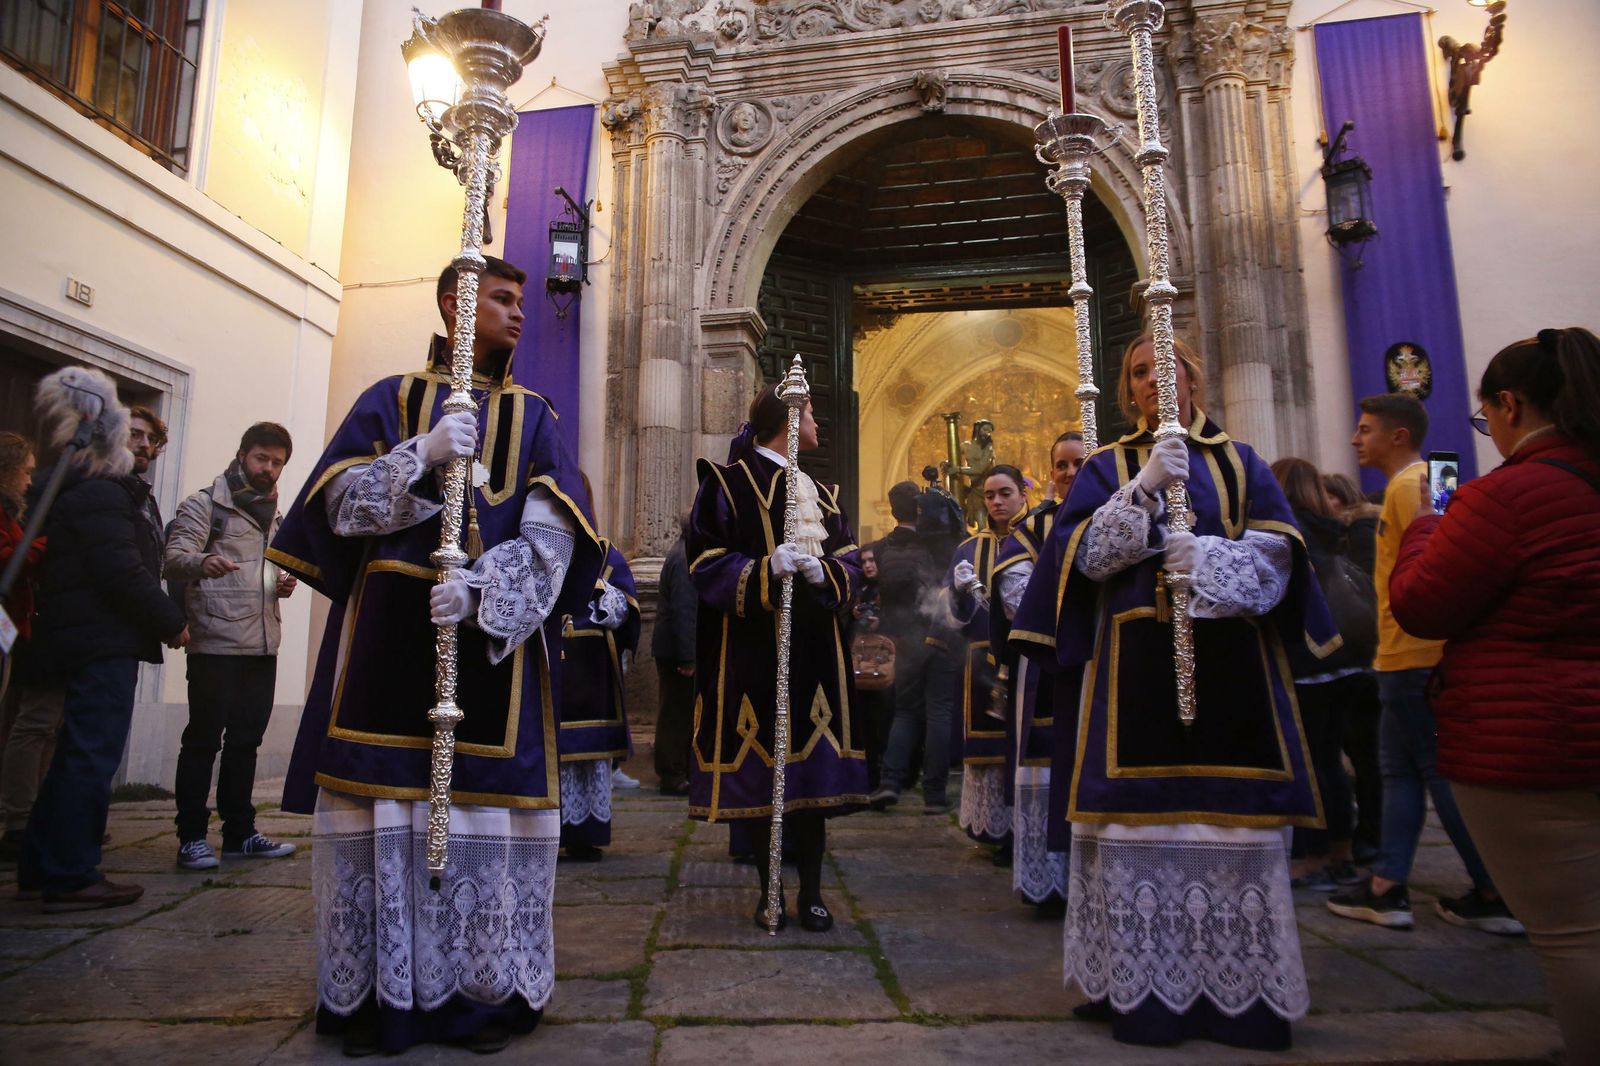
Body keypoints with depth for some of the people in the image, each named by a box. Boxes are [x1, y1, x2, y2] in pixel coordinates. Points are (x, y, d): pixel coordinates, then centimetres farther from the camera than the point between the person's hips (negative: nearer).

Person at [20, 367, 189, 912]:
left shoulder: (66, 493, 17)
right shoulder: (99, 495, -15)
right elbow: (123, 572, -20)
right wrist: (170, 621, -11)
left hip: (76, 639, 10)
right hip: (106, 642, -10)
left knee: (76, 755, 17)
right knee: (92, 756, -5)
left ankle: (40, 867, 25)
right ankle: (71, 878, 0)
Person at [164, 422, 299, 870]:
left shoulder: (275, 515, 20)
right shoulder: (205, 504, -1)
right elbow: (174, 557, -14)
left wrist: (284, 584, 7)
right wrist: (202, 562, -36)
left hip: (262, 646, 7)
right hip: (215, 644, -7)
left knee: (246, 740, 11)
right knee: (204, 740, -1)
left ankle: (239, 832, 19)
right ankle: (192, 837, 8)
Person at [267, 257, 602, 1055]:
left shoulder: (531, 418, 12)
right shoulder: (392, 400, 12)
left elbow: (552, 531, -1)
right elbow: (339, 501, 1)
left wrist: (481, 587, -17)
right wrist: (423, 453, -14)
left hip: (495, 637, 0)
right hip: (389, 637, 0)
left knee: (487, 805, -1)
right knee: (385, 800, 0)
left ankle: (484, 989, 11)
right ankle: (377, 991, 13)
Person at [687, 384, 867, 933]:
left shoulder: (822, 493, 18)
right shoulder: (728, 483, 1)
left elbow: (850, 565, 12)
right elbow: (708, 563, -6)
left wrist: (820, 572, -9)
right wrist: (766, 570, -20)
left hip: (814, 652, 5)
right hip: (752, 653, -4)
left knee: (814, 766, 3)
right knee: (759, 766, 0)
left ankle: (811, 890, 14)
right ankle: (769, 891, 15)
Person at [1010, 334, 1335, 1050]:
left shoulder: (1242, 465, 16)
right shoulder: (1108, 469, 13)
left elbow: (1277, 556, 4)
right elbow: (1085, 554, -2)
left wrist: (1205, 557, -12)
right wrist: (1144, 487, -11)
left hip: (1231, 665, 1)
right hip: (1136, 662, -1)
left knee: (1233, 820, -2)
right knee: (1141, 820, -4)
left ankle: (1239, 988, 10)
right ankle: (1143, 986, 6)